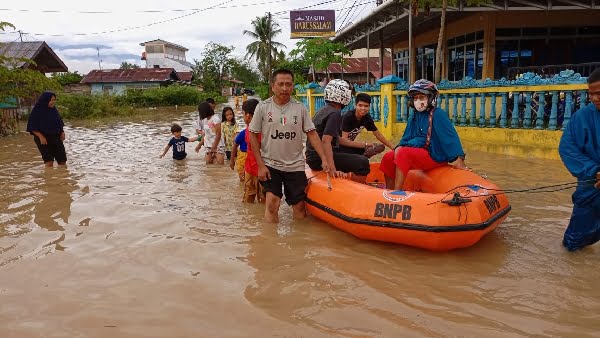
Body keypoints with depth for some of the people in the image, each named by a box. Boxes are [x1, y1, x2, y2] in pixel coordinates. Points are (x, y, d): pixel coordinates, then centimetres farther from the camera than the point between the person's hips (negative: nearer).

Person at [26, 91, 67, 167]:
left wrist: (62, 132, 0)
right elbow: (32, 127, -8)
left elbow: (59, 122, 18)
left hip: (56, 137, 5)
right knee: (49, 161, -13)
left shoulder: (54, 110, 7)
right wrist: (41, 136, -21)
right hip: (43, 139, -5)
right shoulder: (37, 111, -9)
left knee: (62, 160, 5)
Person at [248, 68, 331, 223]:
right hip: (270, 165, -1)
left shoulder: (300, 108, 1)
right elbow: (253, 136, 0)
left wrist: (324, 159, -8)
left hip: (295, 165, 2)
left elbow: (312, 134, 2)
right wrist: (260, 166, -6)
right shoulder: (263, 107, -3)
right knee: (272, 203, -14)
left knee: (299, 206, 4)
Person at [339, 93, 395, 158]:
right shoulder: (348, 117, -22)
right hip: (341, 146, -7)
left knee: (380, 147, -8)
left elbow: (378, 135, 3)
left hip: (350, 145, 7)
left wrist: (393, 148, 1)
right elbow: (344, 140, -25)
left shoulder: (367, 117, -5)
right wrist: (364, 144, -28)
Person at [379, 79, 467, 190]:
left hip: (435, 156, -7)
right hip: (420, 153, 8)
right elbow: (406, 138, 11)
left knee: (403, 153, -29)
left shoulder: (438, 115, -10)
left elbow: (451, 136, -17)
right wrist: (399, 147, -11)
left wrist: (459, 159, -25)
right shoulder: (414, 117, 11)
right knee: (388, 157, -3)